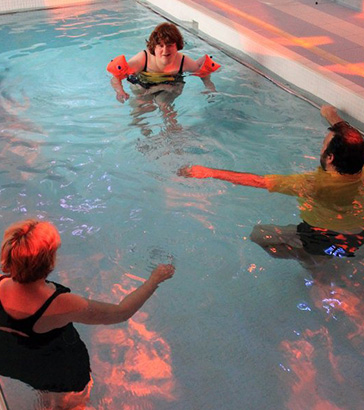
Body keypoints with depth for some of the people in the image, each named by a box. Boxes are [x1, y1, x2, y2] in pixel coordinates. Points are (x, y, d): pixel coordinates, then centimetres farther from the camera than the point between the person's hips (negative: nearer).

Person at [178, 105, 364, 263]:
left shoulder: (315, 184, -36)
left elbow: (256, 181, -31)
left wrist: (209, 172, -24)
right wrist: (333, 118, 22)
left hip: (323, 243, -6)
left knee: (258, 235, 9)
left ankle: (314, 262, 9)